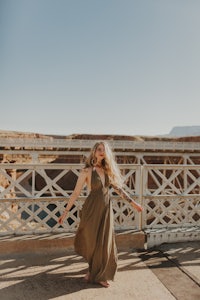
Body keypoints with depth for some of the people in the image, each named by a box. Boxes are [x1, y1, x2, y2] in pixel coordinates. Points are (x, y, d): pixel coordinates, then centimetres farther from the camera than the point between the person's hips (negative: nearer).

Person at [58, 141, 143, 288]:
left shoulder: (107, 170, 7)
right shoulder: (87, 171, -8)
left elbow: (118, 188, 13)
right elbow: (76, 193, -7)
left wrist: (132, 202, 12)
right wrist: (66, 211, -7)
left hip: (106, 209, 4)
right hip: (92, 209, -4)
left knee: (105, 243, 8)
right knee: (92, 242, 8)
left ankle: (101, 275, 27)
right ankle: (94, 272, 36)